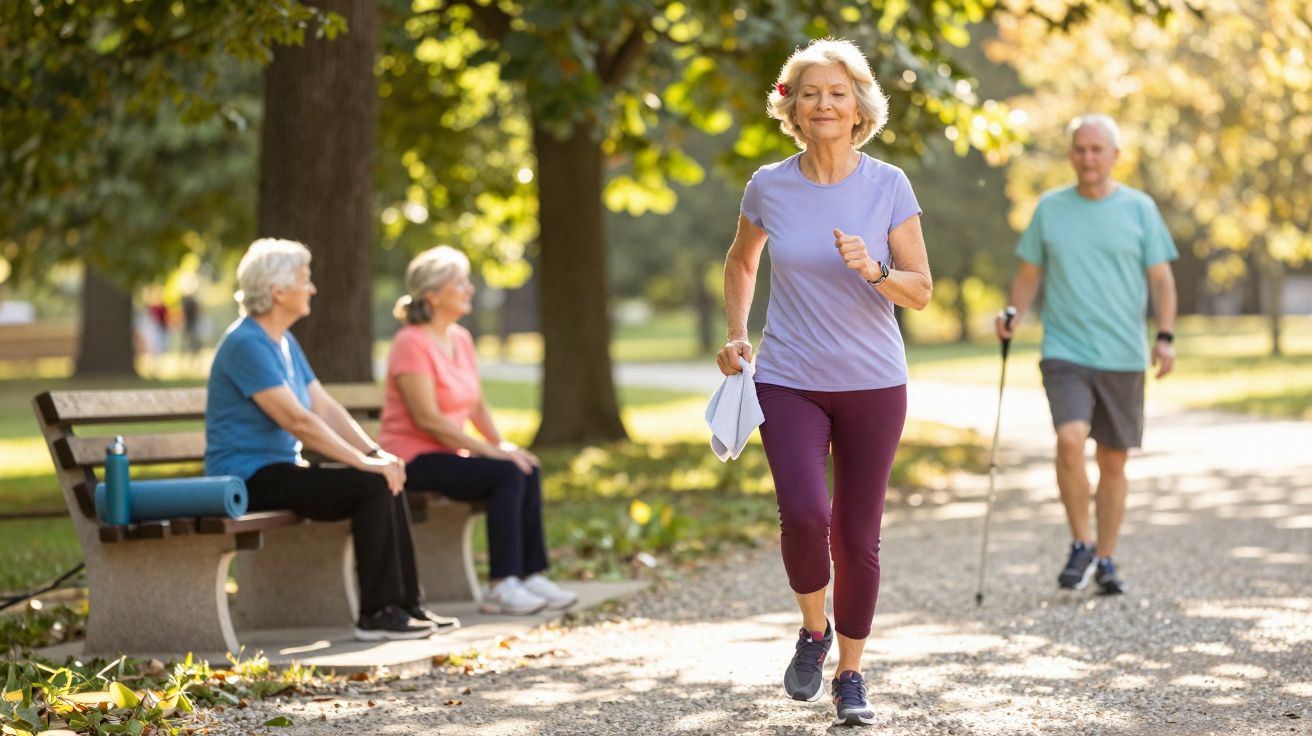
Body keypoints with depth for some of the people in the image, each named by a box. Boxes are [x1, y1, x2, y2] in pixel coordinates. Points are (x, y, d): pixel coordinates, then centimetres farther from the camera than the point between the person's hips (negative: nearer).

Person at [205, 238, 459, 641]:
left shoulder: (285, 342, 15)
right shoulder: (247, 344, -17)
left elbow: (326, 408, 11)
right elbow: (297, 420, -24)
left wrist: (375, 453, -3)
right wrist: (362, 461, -23)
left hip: (280, 469, 10)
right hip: (250, 477, -10)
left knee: (387, 480, -2)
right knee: (372, 486, -21)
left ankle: (404, 605, 0)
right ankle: (375, 614, -17)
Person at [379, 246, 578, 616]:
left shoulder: (461, 339, 12)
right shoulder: (411, 343, -15)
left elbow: (477, 405, 15)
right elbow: (427, 419, -21)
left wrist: (502, 444, -2)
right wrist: (487, 450, -20)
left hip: (448, 453, 8)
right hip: (413, 458, -8)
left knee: (528, 470, -13)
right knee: (506, 474, -25)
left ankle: (531, 575, -11)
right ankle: (501, 586, -22)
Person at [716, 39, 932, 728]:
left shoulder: (888, 186, -3)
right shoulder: (769, 186, -1)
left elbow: (921, 290, -3)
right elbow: (741, 261, 19)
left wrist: (873, 270, -22)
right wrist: (736, 334, 8)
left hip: (873, 385, 0)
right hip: (788, 381, 0)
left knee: (857, 536, 3)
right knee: (804, 515, -21)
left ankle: (850, 676, 21)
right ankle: (813, 627, 9)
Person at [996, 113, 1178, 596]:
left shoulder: (1139, 209, 4)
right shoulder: (1050, 208, 6)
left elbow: (1161, 278, 4)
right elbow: (1029, 274, 12)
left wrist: (1164, 336, -8)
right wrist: (1015, 314, -7)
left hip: (1123, 357, 1)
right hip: (1065, 352, -1)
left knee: (1113, 461, 6)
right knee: (1070, 439, -21)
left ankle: (1105, 561, 19)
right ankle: (1080, 545, -4)